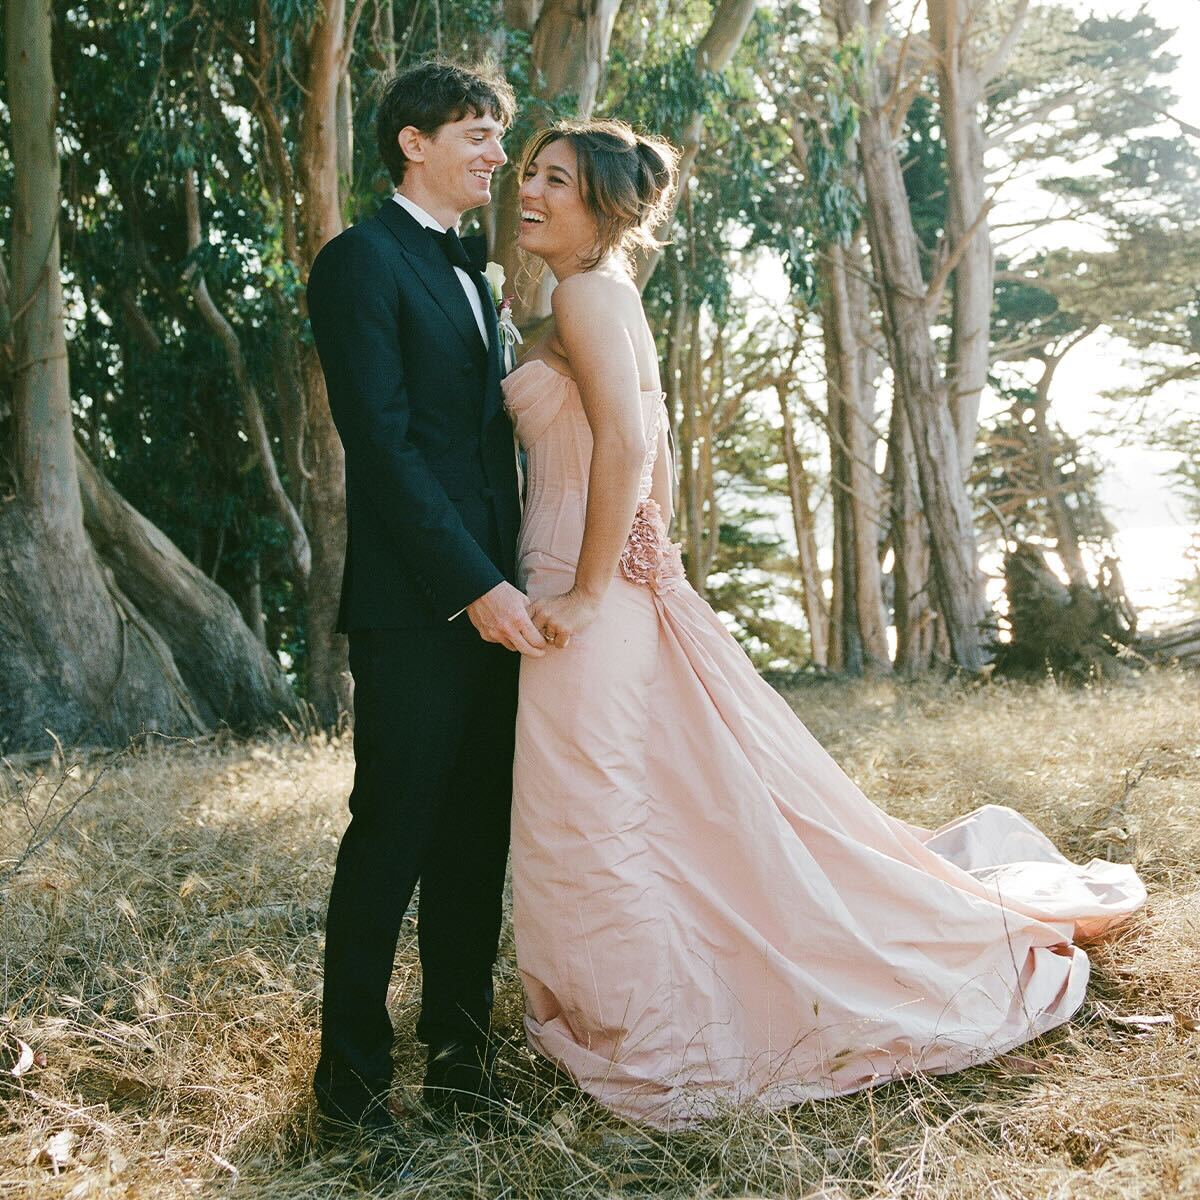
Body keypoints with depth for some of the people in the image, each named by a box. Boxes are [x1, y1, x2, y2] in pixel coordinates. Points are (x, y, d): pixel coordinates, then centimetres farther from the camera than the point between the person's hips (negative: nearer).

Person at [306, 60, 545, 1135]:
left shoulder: (470, 275, 20)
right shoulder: (363, 261, -7)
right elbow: (382, 443, -15)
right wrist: (477, 588, -18)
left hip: (490, 599, 8)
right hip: (415, 608, -8)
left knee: (478, 840, 11)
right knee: (392, 836, 1)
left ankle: (457, 1048, 23)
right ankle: (352, 1066, 17)